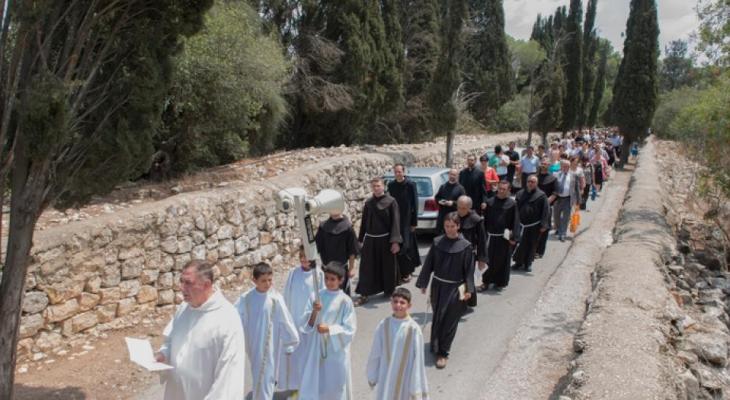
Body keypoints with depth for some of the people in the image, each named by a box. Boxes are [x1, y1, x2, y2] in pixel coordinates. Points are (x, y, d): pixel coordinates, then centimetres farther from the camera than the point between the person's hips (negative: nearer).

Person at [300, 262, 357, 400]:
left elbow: (350, 329, -10)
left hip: (337, 351, -2)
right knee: (312, 387, 8)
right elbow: (306, 326, -3)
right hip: (316, 349, 2)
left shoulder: (345, 301, -9)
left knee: (335, 389, 10)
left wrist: (329, 329, -22)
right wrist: (314, 311, -21)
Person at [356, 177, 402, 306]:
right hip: (370, 239, 3)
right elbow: (364, 222, 11)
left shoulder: (391, 201, -7)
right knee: (367, 268, 1)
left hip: (385, 239, -3)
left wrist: (395, 241, -16)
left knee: (387, 267, 9)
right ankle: (364, 294, 5)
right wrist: (360, 240, 11)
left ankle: (389, 290, 27)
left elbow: (395, 222, -10)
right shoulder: (368, 203, 4)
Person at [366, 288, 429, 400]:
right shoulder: (384, 325, -9)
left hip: (404, 377, -2)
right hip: (386, 377, 3)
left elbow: (417, 358, -12)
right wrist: (372, 376, 8)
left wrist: (417, 386, -8)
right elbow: (375, 353, 1)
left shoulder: (414, 329, -18)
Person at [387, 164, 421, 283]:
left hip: (407, 221, -4)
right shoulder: (391, 185, 3)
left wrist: (414, 222, -9)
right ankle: (399, 271, 21)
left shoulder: (410, 185, -9)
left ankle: (407, 272, 11)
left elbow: (415, 204, -8)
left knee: (406, 246, 0)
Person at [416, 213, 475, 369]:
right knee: (437, 318, 14)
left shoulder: (465, 246, -10)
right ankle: (436, 346, 33)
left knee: (449, 321, 2)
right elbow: (428, 264, 3)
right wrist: (423, 283, 4)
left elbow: (469, 269, -6)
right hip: (438, 286, 3)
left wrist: (469, 289, -11)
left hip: (455, 289, -3)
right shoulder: (437, 242, -2)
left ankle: (443, 353, 10)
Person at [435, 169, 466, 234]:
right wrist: (439, 201, -4)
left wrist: (453, 203, -18)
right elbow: (436, 197, 18)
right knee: (438, 231, 6)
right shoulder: (443, 186, 14)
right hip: (442, 214, 4)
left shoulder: (460, 188, 1)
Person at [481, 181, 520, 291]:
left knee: (502, 261, 7)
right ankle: (486, 281, 16)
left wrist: (514, 237, -12)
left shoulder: (512, 204, -6)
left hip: (504, 237, -2)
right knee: (489, 260, 6)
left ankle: (500, 282, 21)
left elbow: (515, 221, -6)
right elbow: (485, 219, 7)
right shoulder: (490, 202, 2)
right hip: (491, 236, 2)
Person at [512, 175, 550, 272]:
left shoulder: (541, 195, -6)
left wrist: (544, 225, -13)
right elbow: (515, 209, 11)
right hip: (521, 225, 2)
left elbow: (546, 211, -7)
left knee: (532, 245, 8)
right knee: (520, 244, 2)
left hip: (534, 226, -2)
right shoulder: (520, 194, 6)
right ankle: (518, 262, 18)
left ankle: (528, 263, 23)